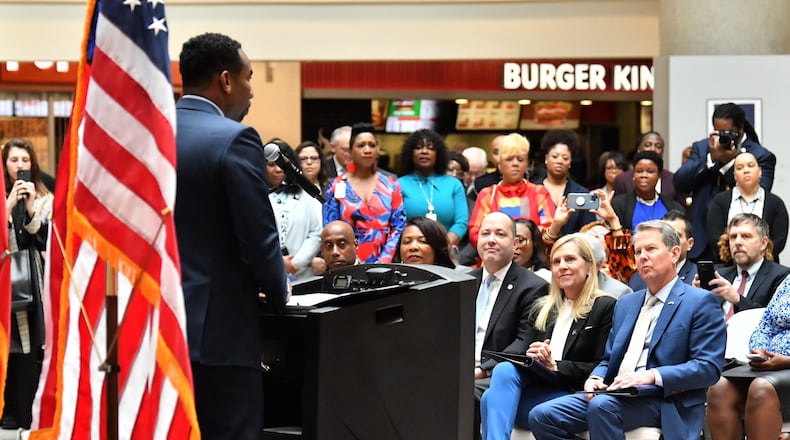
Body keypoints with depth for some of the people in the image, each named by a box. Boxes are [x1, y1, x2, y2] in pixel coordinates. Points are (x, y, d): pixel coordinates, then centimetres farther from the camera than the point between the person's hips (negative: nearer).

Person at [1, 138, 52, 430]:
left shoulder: (44, 200, 9)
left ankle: (24, 414, 2)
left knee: (30, 349, -4)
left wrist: (30, 207, -10)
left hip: (33, 283, 1)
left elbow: (45, 241, 0)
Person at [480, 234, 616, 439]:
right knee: (504, 370, -30)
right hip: (536, 387, 5)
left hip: (574, 395, -5)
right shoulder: (541, 309, 23)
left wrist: (555, 366, -14)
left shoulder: (605, 308, 4)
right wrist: (532, 357, -8)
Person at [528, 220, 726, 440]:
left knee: (602, 405, -35)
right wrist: (595, 379, 1)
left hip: (664, 402, -7)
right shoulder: (626, 303, 24)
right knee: (541, 416, -13)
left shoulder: (700, 303, 1)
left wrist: (652, 376, -20)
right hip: (616, 395, 7)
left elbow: (709, 368, -9)